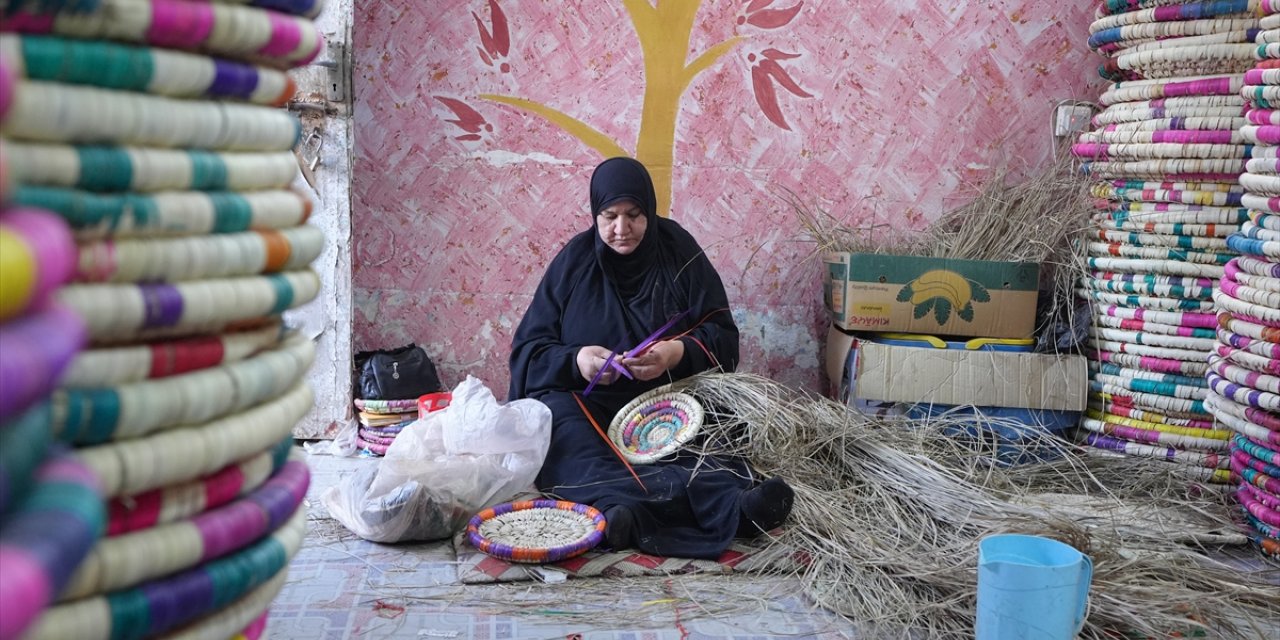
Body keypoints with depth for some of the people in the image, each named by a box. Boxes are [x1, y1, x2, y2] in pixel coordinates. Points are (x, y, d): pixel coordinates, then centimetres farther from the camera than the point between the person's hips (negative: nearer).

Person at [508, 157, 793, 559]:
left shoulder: (678, 251, 3)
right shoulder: (575, 260, 3)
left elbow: (722, 338, 1)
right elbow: (528, 349, 1)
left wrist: (679, 353, -21)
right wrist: (575, 360, -21)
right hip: (582, 398, -1)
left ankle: (630, 508, -62)